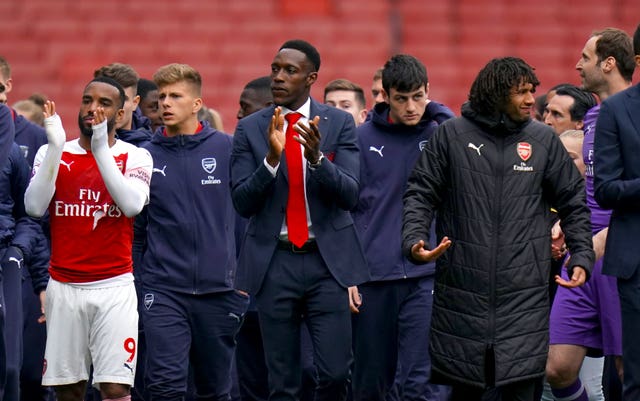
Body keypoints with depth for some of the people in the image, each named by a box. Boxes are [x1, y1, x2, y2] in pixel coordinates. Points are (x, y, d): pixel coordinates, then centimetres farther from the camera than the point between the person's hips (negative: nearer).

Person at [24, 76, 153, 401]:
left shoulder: (134, 157, 1)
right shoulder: (52, 153, 7)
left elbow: (132, 204, -18)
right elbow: (34, 206, -9)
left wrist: (101, 149, -21)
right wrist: (55, 146, -15)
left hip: (114, 288, -2)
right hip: (64, 287, 2)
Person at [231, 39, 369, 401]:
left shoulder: (339, 124, 2)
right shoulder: (250, 129, 4)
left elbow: (350, 195, -5)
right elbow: (242, 202, -2)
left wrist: (316, 156, -23)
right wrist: (272, 157, -18)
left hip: (328, 261, -1)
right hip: (274, 262, 1)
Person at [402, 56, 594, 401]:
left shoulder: (544, 140, 7)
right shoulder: (451, 136, 3)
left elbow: (573, 201, 13)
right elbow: (421, 193, 5)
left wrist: (582, 256, 3)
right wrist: (413, 240, -11)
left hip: (524, 294, 1)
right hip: (462, 292, 0)